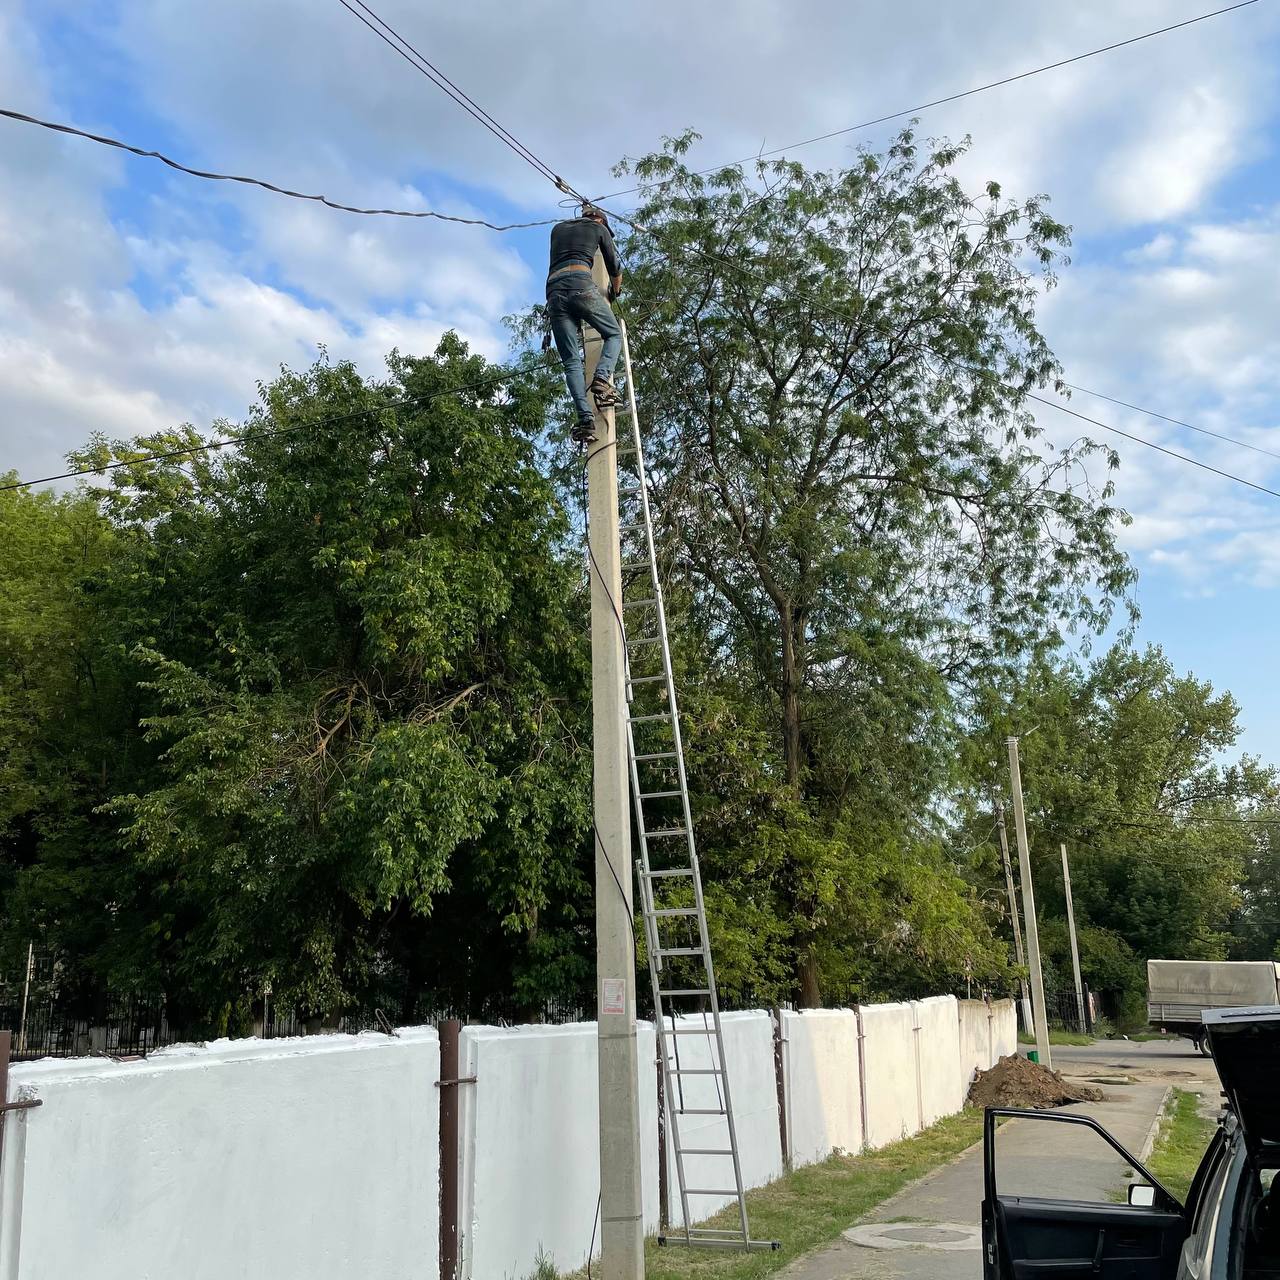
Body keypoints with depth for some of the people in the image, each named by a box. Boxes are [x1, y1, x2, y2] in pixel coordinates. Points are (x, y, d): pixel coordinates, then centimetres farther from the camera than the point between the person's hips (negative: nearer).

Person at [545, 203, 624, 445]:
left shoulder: (557, 228, 30)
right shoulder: (598, 228, 20)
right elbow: (615, 268, 24)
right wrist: (614, 293, 42)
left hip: (554, 291, 3)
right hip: (582, 285, -3)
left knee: (571, 361, -3)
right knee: (614, 334, 16)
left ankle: (585, 418, -21)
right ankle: (602, 377, -15)